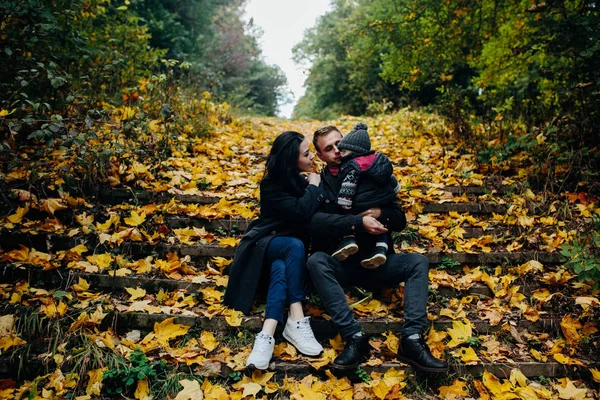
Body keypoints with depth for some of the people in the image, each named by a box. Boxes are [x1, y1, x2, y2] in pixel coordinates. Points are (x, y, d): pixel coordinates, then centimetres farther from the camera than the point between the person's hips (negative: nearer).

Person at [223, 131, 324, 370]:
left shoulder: (302, 180, 7)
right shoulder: (272, 184, -14)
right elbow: (301, 213, -28)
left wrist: (313, 187, -14)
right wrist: (313, 187, -13)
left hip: (288, 247, 4)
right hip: (266, 244, -4)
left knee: (281, 269, -32)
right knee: (295, 246, -36)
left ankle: (267, 335, -50)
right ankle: (296, 321, -41)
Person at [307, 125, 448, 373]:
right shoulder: (318, 184, 4)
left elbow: (400, 221, 7)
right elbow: (315, 220, -17)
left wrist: (380, 213, -15)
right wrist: (358, 222, -26)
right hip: (339, 264, -2)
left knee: (418, 262, -19)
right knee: (316, 261, -32)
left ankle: (411, 339, -32)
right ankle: (354, 338, -37)